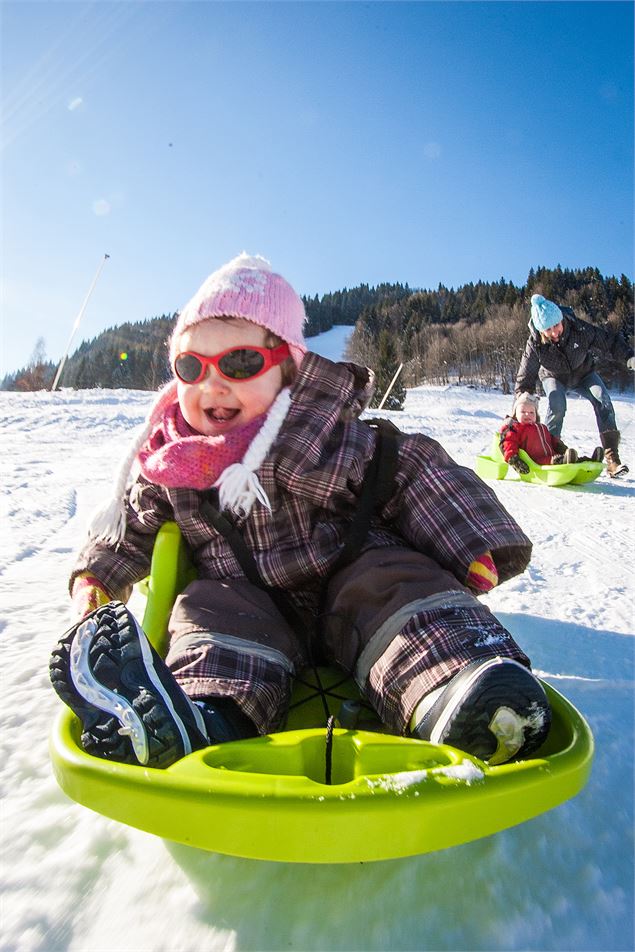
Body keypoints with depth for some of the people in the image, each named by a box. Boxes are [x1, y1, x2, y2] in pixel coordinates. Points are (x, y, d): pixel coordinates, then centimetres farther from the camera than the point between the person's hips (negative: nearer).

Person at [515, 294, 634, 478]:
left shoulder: (579, 328, -30)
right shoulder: (534, 344, -31)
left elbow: (608, 341, -15)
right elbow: (525, 379, -24)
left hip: (583, 373, 2)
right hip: (554, 377, -1)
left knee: (602, 400, -19)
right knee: (556, 406, -31)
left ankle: (612, 457, -19)